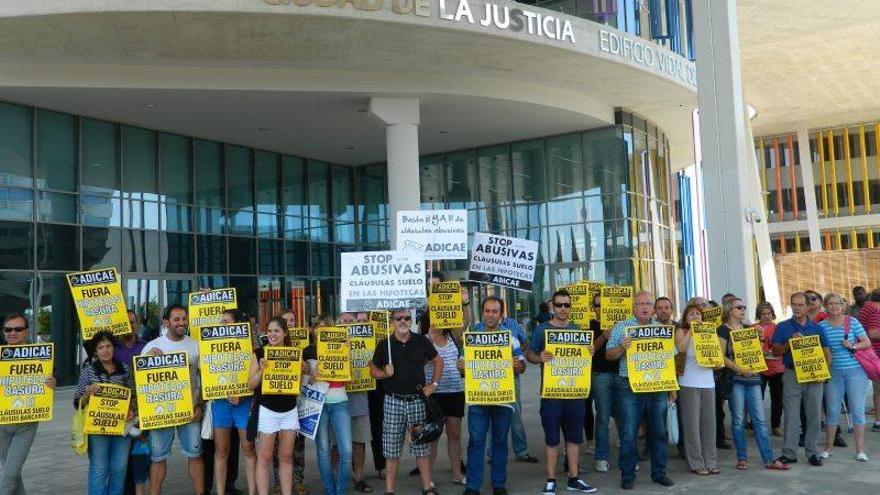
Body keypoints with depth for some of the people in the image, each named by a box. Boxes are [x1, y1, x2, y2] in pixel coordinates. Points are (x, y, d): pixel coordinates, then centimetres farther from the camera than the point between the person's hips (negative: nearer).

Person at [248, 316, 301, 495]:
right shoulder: (259, 353, -5)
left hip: (289, 410, 3)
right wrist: (261, 370, -21)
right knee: (264, 457, 1)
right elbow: (251, 384, -5)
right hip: (267, 410, -3)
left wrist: (303, 369, -7)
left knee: (286, 456, 10)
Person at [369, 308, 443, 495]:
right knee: (391, 448, 3)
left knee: (421, 446, 6)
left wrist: (433, 384, 5)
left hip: (417, 399, 1)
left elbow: (438, 362, 14)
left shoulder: (422, 341, 3)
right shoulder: (384, 344, 2)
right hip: (393, 401, -1)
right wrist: (385, 373, -11)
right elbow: (373, 370, 9)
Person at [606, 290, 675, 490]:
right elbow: (609, 355, 1)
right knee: (628, 434, 0)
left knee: (659, 432, 10)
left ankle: (659, 472, 24)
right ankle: (627, 475, 11)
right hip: (630, 387, -3)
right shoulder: (621, 327, 3)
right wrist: (622, 347, -19)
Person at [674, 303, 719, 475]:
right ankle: (697, 463, 5)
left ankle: (710, 461, 14)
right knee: (692, 423, -2)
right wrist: (691, 330, -16)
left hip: (708, 383, 4)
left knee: (709, 422, 5)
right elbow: (680, 348, -20)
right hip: (689, 384, -4)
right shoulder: (681, 331, 1)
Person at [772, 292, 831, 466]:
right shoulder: (783, 327, 5)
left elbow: (826, 353, 10)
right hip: (792, 375, -2)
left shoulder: (817, 328, 10)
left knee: (814, 415, 5)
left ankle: (813, 452, 16)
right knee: (791, 415, -1)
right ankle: (789, 453, 4)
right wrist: (790, 342, -15)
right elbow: (776, 351, 0)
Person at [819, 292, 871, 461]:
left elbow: (867, 342, 2)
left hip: (855, 371, -1)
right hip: (833, 372, 1)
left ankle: (860, 450, 9)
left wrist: (853, 346, -13)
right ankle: (828, 448, 17)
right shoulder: (822, 325, 3)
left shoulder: (852, 322, 0)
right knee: (832, 410, 6)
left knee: (857, 409, 0)